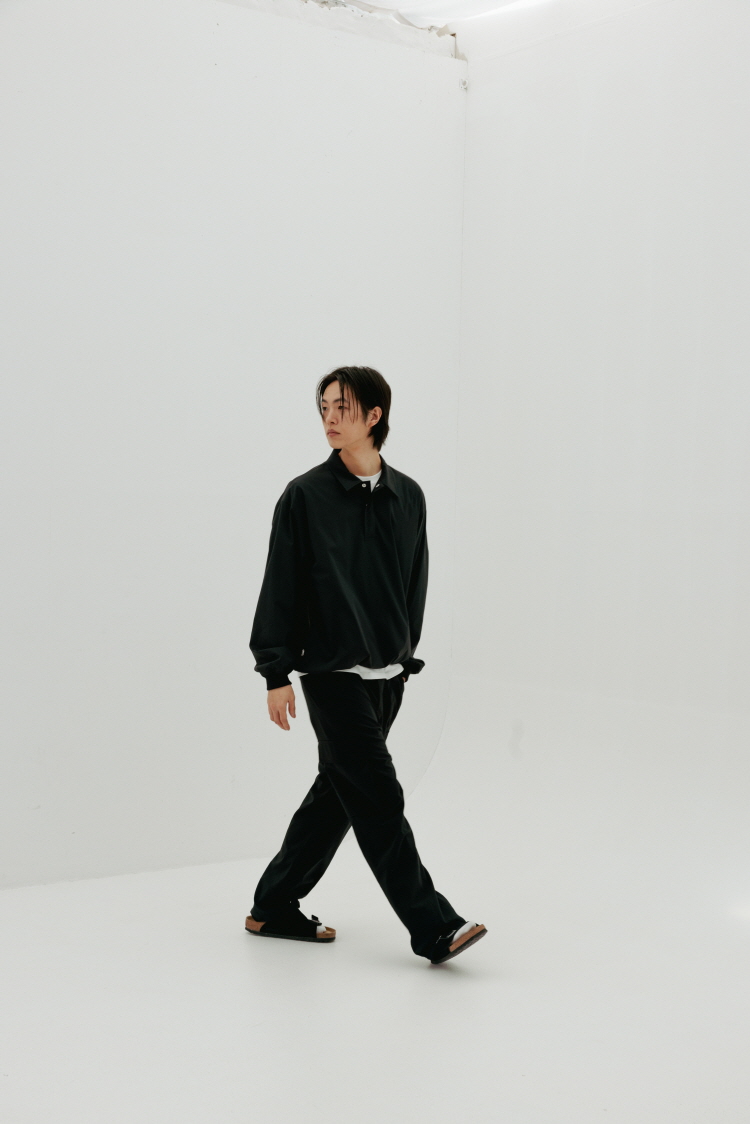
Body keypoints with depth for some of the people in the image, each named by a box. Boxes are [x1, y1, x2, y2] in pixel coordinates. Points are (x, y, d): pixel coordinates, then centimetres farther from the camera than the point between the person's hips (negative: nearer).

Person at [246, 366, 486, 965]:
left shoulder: (408, 496, 7)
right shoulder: (305, 495, -6)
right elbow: (280, 587, -5)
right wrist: (276, 674, -8)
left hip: (387, 673, 6)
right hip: (333, 673, -5)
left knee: (338, 793, 12)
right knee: (379, 798, -8)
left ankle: (273, 908, 25)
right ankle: (434, 927, -4)